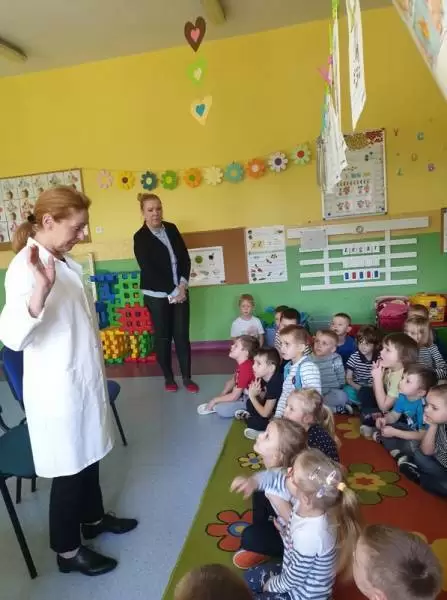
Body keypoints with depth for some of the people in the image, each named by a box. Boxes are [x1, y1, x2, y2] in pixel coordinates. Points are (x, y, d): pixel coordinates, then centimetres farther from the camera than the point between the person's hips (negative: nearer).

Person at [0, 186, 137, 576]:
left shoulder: (66, 263, 6)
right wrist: (41, 288, -47)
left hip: (84, 378, 8)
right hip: (57, 387, -8)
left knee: (88, 456, 23)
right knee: (69, 468, 9)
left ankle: (94, 519, 45)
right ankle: (67, 550, 31)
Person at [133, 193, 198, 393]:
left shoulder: (171, 229, 5)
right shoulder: (140, 237, -9)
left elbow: (185, 257, 4)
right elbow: (148, 270, -14)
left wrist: (182, 284, -9)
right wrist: (172, 292, -15)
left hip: (180, 291, 4)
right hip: (157, 296, -4)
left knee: (182, 335, 6)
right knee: (163, 337, 7)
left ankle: (187, 377, 18)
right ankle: (168, 378, 23)